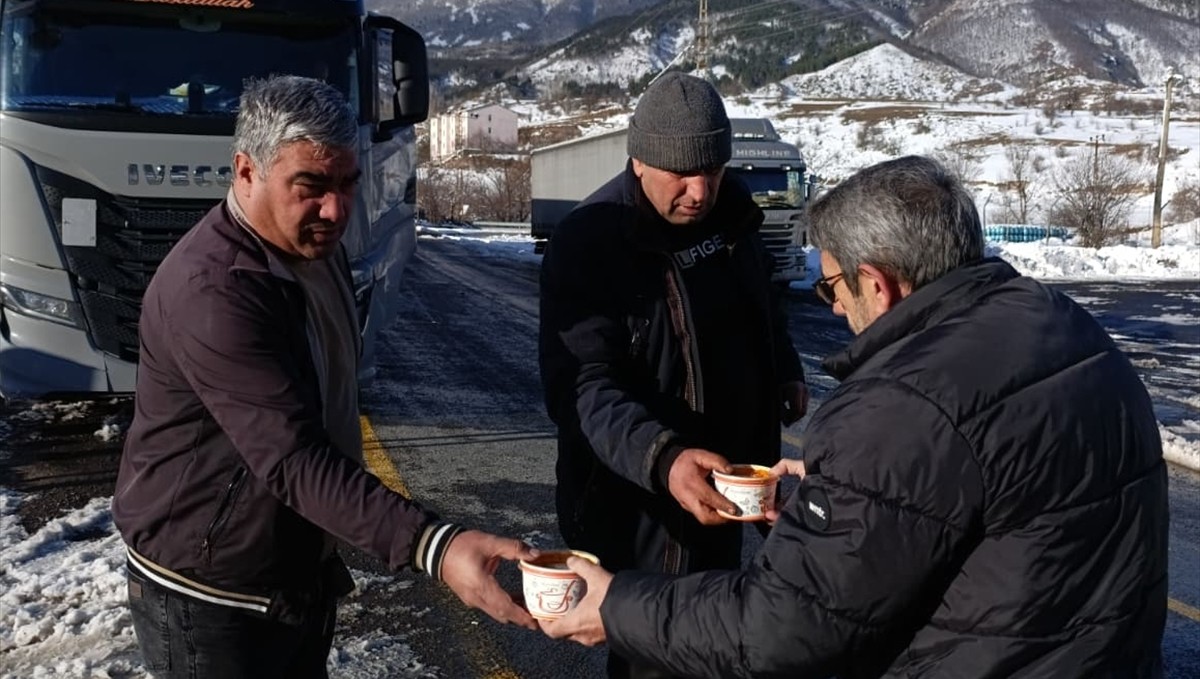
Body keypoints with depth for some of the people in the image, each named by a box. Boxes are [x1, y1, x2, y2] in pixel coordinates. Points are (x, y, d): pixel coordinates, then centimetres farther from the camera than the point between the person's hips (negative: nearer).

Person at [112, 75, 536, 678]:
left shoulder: (316, 245, 2)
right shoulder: (212, 291, -28)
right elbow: (293, 459, -35)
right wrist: (433, 545, -45)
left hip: (302, 576, 8)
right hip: (211, 600, -8)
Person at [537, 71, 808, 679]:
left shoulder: (731, 212, 1)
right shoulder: (587, 244, -21)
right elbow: (582, 386, -29)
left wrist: (786, 375, 20)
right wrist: (662, 458, -43)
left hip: (723, 480, 7)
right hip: (642, 502, -7)